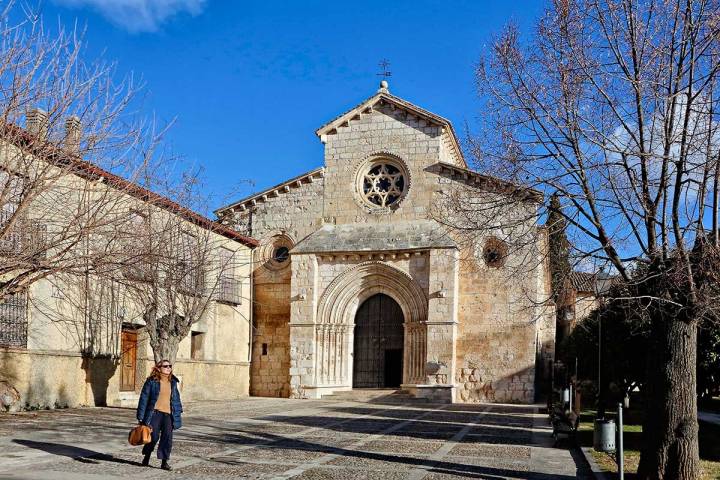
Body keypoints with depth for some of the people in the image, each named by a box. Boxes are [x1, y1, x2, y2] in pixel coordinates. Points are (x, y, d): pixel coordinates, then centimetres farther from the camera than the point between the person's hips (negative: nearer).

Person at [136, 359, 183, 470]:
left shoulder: (173, 382, 13)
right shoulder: (152, 381, -1)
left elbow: (176, 398, 20)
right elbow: (144, 398, -1)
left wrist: (178, 412, 16)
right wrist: (141, 416, -4)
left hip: (168, 414, 4)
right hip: (155, 413, -4)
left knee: (167, 437, -4)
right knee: (153, 436, -2)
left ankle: (164, 462, 5)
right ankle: (146, 457, 23)